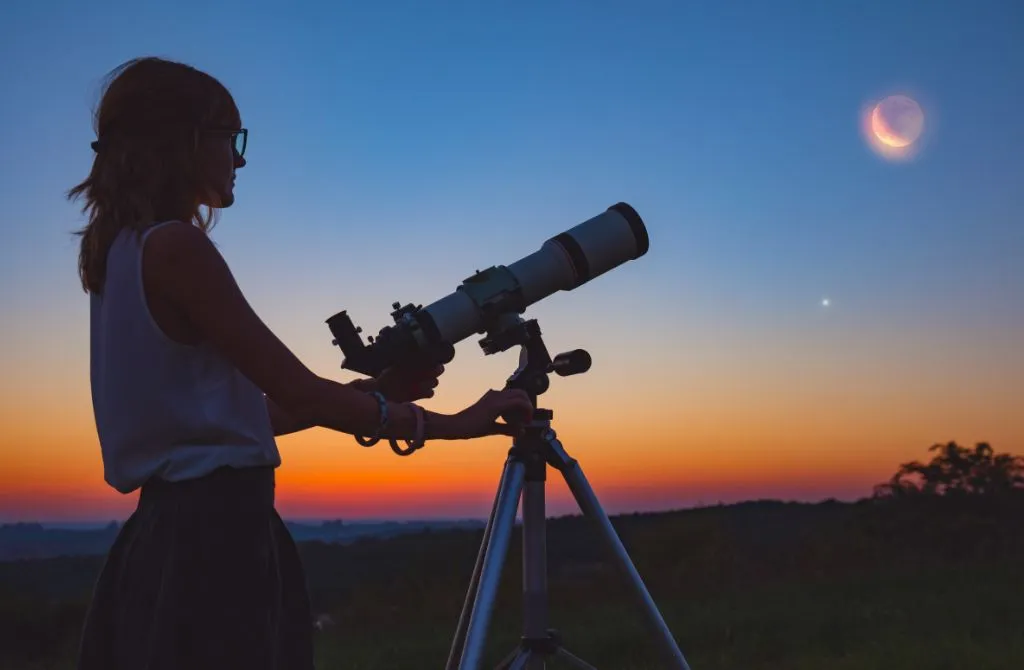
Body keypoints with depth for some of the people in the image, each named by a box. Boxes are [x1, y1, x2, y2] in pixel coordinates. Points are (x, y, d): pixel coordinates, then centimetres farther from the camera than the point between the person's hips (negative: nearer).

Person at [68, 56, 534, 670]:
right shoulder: (175, 246, -14)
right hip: (216, 531, -9)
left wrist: (373, 391, 15)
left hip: (168, 527, 9)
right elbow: (297, 393, -16)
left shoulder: (118, 250, 14)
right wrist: (447, 423, -7)